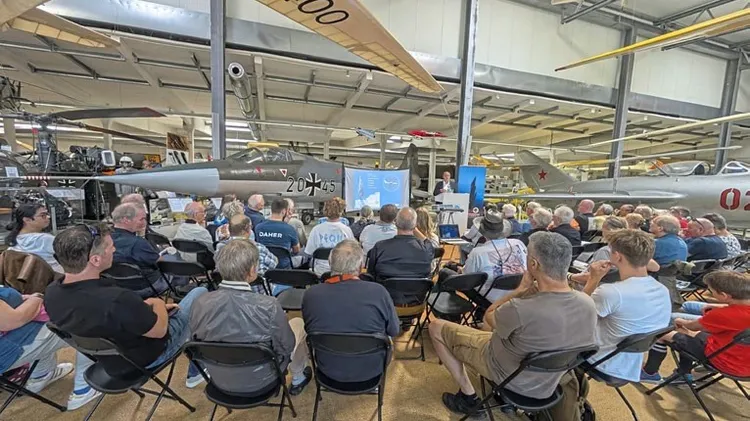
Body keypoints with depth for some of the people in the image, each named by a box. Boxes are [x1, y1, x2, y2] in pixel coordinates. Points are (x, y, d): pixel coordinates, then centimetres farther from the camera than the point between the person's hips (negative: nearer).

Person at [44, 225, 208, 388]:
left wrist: (142, 307, 4)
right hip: (147, 358, -7)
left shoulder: (51, 294, -16)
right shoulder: (117, 300, -40)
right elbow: (160, 330, -23)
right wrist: (158, 304, -4)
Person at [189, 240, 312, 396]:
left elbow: (198, 339, -1)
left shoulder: (200, 303, -21)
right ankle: (298, 379, 38)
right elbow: (286, 347, -16)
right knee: (298, 324, 17)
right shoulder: (268, 307, -33)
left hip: (219, 380, 4)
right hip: (259, 383, -4)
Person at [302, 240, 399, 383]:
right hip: (371, 370, -1)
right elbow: (394, 331, -10)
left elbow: (309, 330, -1)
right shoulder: (378, 291, -28)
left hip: (328, 370, 2)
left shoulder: (311, 294, -21)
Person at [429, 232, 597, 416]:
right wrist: (534, 290, -10)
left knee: (436, 327, 4)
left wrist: (522, 289, -9)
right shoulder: (588, 304, -21)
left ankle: (468, 396, 13)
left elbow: (489, 317, -16)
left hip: (509, 377, -6)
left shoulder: (519, 309, -40)